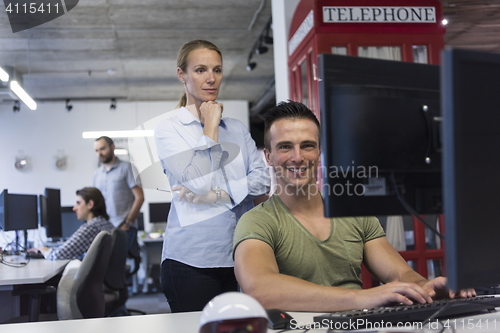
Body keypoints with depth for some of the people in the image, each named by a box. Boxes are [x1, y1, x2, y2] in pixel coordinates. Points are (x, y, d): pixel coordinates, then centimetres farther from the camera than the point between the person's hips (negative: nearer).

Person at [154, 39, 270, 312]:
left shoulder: (237, 129, 15)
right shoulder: (168, 129, 2)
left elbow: (263, 179, 2)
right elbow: (198, 181, -13)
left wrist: (217, 194, -11)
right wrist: (211, 127, -4)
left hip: (240, 258, 4)